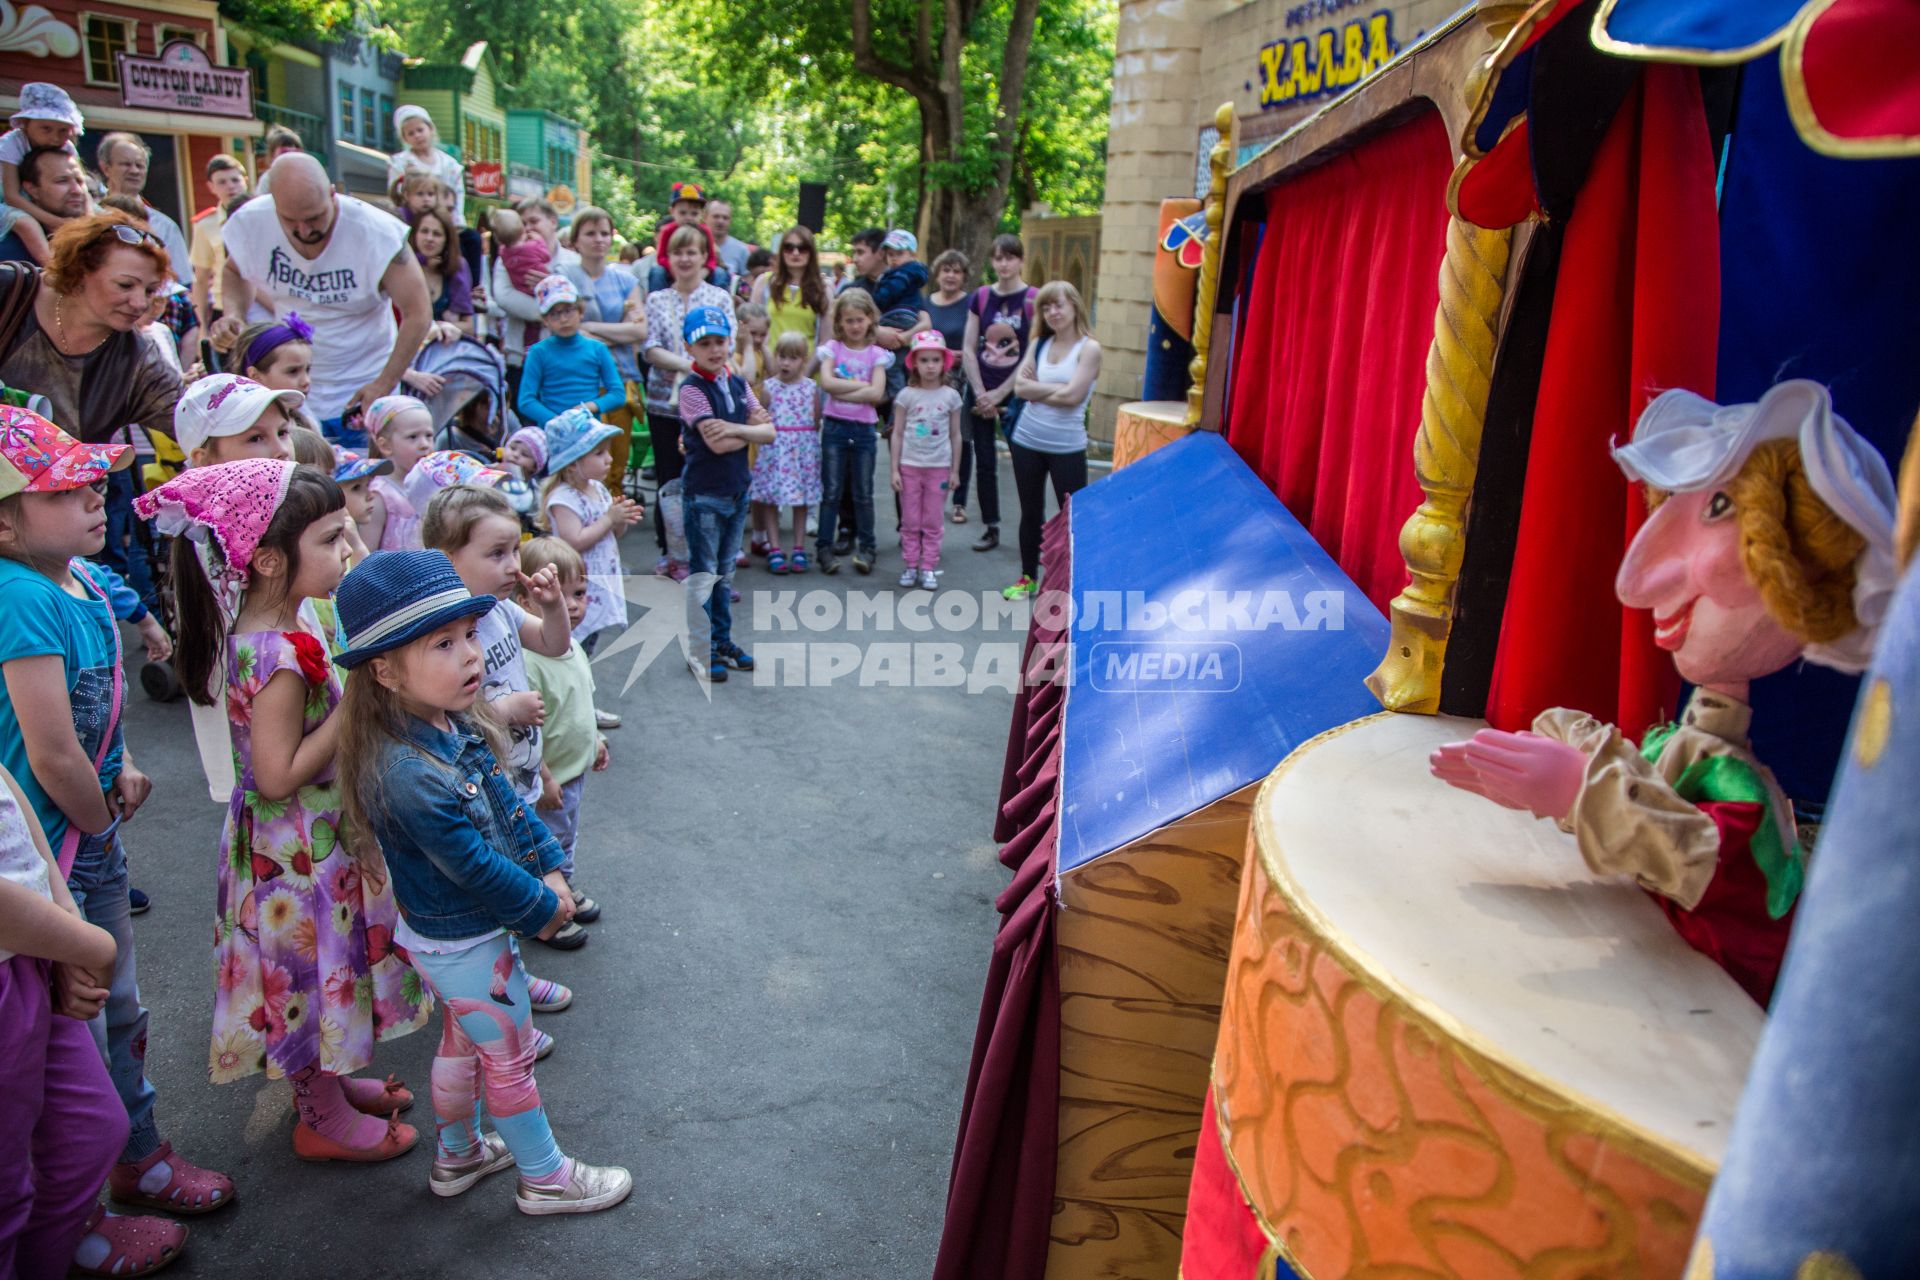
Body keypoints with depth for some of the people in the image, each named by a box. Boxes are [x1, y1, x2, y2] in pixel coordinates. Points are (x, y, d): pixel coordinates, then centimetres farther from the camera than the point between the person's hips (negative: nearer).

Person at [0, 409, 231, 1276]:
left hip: (94, 843, 8)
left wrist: (121, 769, 3)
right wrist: (106, 818, -9)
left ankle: (139, 1158, 45)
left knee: (119, 1009, 23)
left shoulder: (79, 578, 1)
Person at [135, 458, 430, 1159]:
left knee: (330, 964, 24)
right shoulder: (276, 655, -29)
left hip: (322, 832, 9)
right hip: (299, 848, -9)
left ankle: (328, 1079, 44)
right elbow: (279, 775, -27)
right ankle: (323, 1119, 29)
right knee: (314, 965, 9)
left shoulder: (282, 625, 0)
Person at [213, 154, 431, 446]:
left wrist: (383, 386, -19)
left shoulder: (377, 232, -18)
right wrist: (232, 316, -8)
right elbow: (234, 271, 15)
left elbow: (418, 313, -15)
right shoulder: (250, 223, -7)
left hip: (364, 393, -3)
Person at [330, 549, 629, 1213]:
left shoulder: (455, 725, -7)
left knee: (463, 1040, 27)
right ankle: (545, 1177, 32)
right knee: (511, 1058, 11)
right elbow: (475, 867, -28)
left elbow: (507, 803, 2)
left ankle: (456, 1154, 49)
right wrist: (543, 910, -15)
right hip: (462, 943, -9)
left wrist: (550, 871, -6)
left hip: (446, 934, 9)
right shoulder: (410, 773, -36)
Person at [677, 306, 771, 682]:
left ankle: (723, 641, 28)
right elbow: (717, 444, -21)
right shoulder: (692, 389, -13)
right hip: (704, 493, -6)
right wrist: (751, 429, -8)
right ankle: (701, 652, 10)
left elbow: (769, 432, -2)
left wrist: (735, 429, -18)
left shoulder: (738, 384, 7)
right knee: (703, 575, 1)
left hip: (738, 489, 7)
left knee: (725, 571, 17)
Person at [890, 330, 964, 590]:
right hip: (910, 466, 0)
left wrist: (955, 471, 5)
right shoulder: (906, 395, -2)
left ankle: (929, 568, 12)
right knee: (910, 521, 6)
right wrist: (894, 469, -3)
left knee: (933, 522, 6)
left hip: (939, 467, 0)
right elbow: (897, 434, 1)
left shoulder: (951, 396, 1)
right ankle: (911, 566, 15)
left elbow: (955, 435, 6)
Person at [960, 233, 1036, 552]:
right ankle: (990, 529, 19)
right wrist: (981, 393, -5)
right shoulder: (981, 296, 6)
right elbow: (968, 349, 4)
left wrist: (1000, 393, -10)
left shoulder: (1033, 299, -5)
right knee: (984, 463, 8)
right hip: (981, 392, 4)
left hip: (1015, 392, -3)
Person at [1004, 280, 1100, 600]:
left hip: (1067, 447, -5)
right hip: (1027, 441, 5)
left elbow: (1072, 396, -19)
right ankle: (1028, 578, 28)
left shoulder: (1088, 348, -8)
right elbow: (1020, 386, -4)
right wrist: (1055, 388, -13)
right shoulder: (1040, 343, 7)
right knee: (1030, 513, 15)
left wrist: (1035, 389, -6)